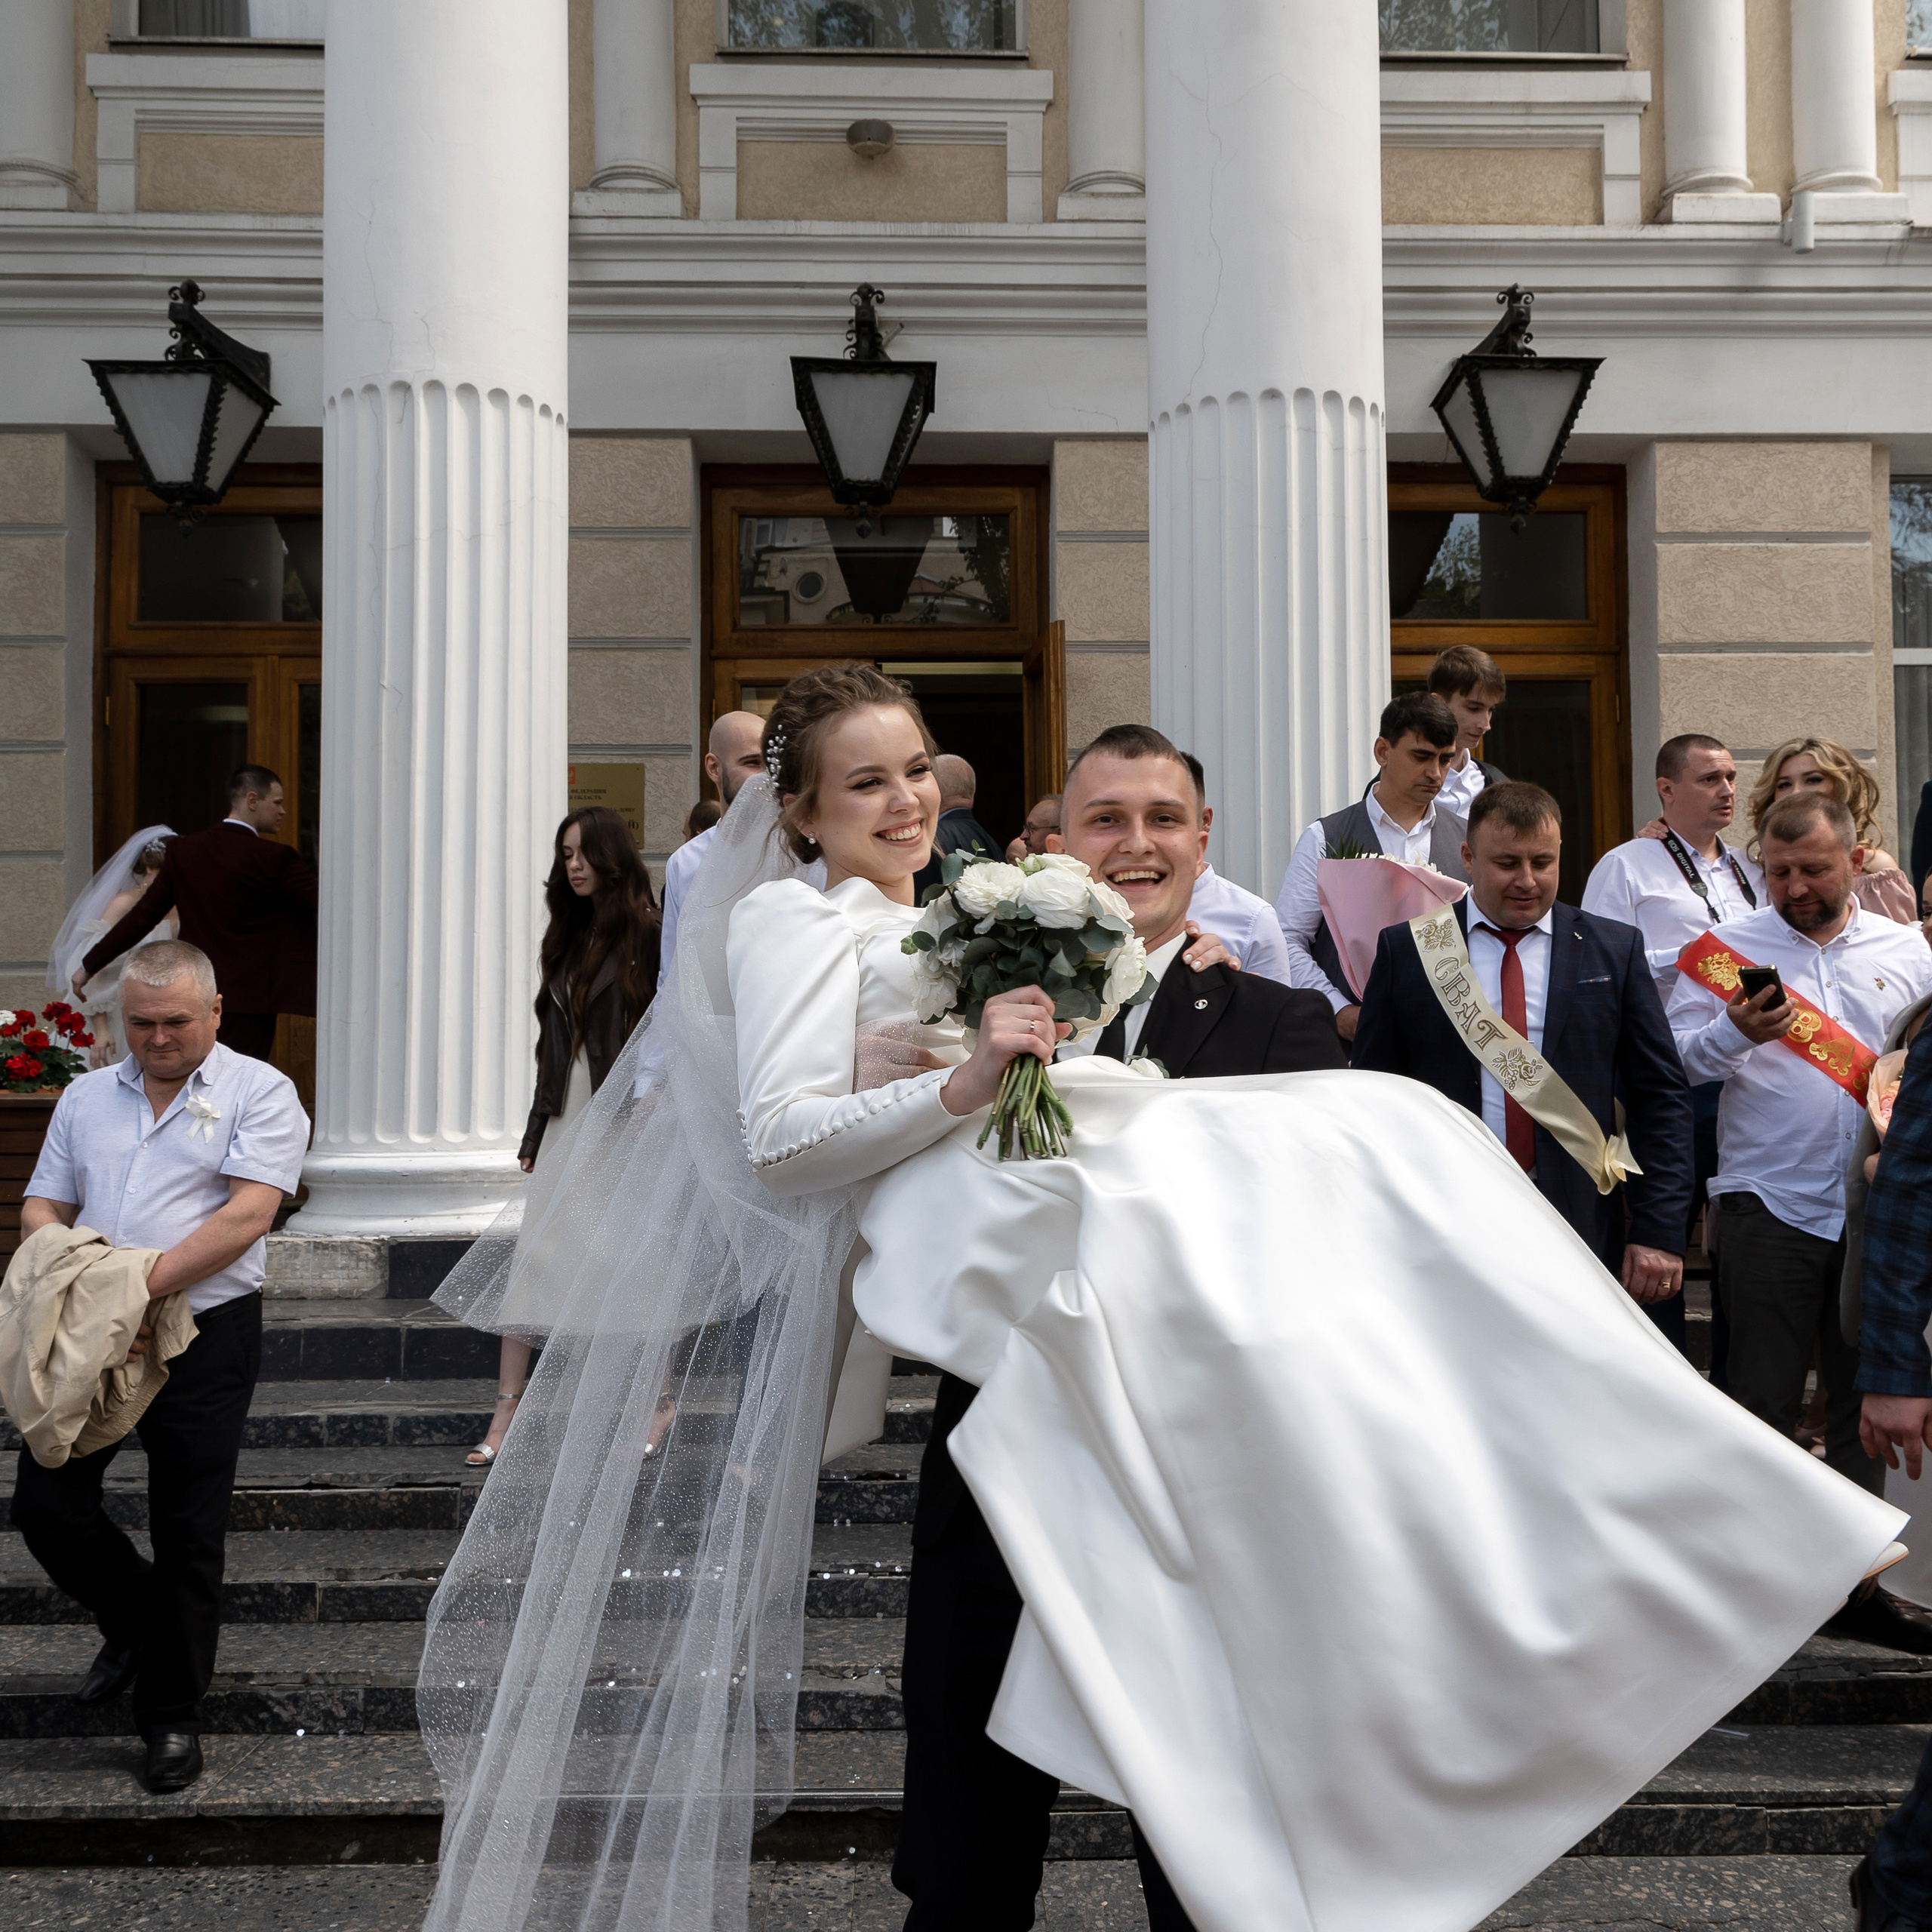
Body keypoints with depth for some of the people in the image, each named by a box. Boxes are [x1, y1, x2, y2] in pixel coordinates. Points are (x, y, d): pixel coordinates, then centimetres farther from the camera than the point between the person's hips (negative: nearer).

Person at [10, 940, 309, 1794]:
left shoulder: (259, 1093, -3)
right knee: (44, 1506, 3)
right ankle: (135, 1619, 33)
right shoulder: (86, 1097, 14)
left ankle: (172, 1715, 19)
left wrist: (143, 1285, -22)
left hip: (203, 1338, -4)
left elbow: (248, 1214, -14)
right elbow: (41, 1209, 13)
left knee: (188, 1534, 2)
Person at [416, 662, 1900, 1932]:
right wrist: (965, 1086, -21)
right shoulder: (792, 919, 2)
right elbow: (778, 1137, -10)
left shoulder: (947, 924, 28)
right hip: (958, 1227, -10)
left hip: (1062, 1182, 10)